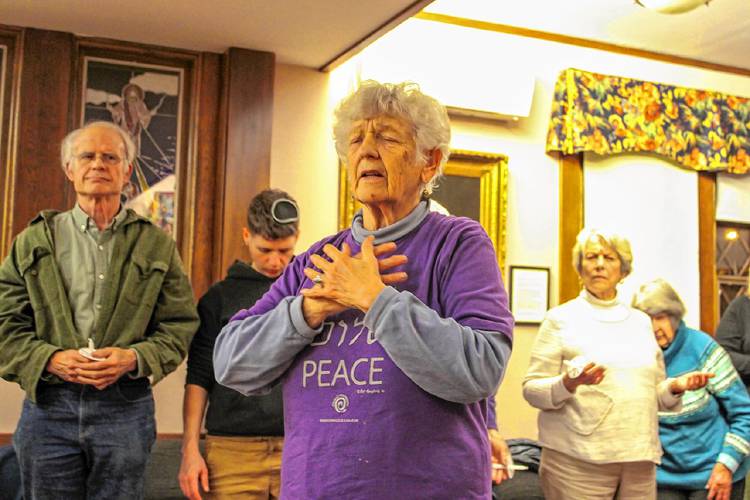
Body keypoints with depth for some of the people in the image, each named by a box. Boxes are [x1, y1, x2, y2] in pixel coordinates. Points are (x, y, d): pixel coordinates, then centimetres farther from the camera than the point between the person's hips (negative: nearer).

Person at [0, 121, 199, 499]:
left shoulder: (156, 246, 6)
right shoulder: (34, 241, 8)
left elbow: (179, 326, 3)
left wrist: (133, 358, -14)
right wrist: (52, 359, -13)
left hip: (126, 406, 0)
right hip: (48, 403, 1)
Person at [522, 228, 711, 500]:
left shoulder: (641, 321, 15)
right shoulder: (560, 318, 1)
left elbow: (655, 393, 20)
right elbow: (532, 390, -4)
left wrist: (675, 386, -1)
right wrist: (568, 384, -22)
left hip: (640, 460, 4)